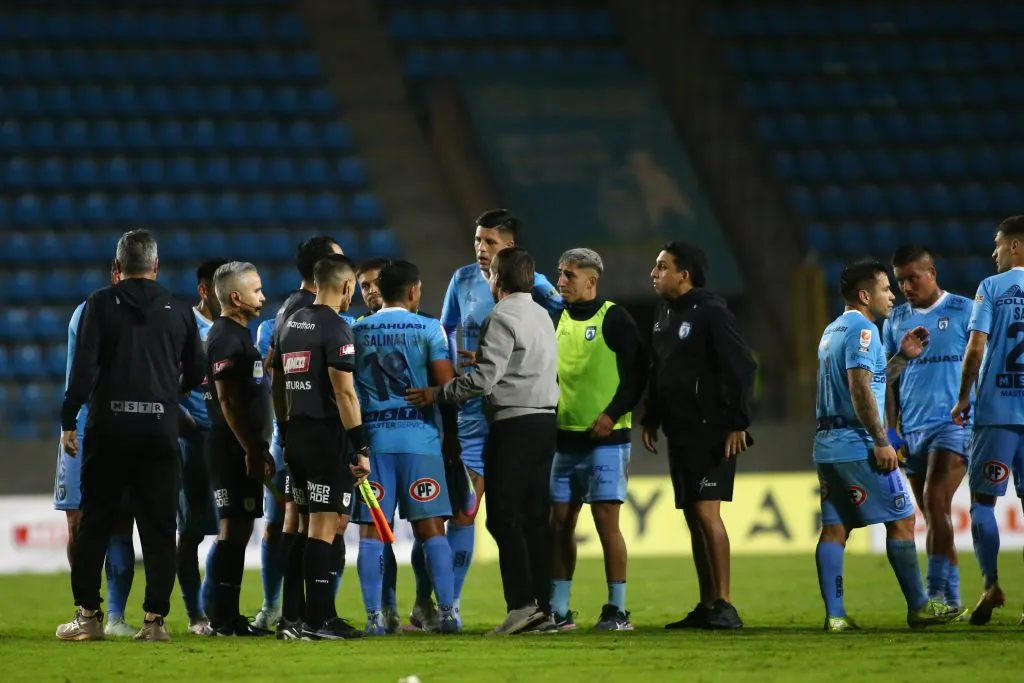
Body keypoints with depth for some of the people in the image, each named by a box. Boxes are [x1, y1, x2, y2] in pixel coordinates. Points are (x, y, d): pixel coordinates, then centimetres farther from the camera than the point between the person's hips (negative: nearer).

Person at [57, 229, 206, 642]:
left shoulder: (101, 303, -1)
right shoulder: (178, 311, 6)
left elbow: (84, 365, -9)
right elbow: (196, 373, 11)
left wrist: (69, 421, -6)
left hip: (109, 425, -1)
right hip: (161, 429, 1)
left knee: (94, 522, 7)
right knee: (158, 526, 4)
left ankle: (87, 614, 5)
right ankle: (155, 619, 0)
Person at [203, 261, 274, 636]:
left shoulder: (239, 335, 19)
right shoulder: (226, 338, -14)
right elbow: (228, 400, -19)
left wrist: (259, 448, 22)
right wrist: (251, 450, -20)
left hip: (242, 449, 10)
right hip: (233, 448, -10)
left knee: (240, 528, 10)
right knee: (233, 528, -9)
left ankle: (228, 616, 13)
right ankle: (223, 619, -9)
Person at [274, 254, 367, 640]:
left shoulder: (289, 326, 14)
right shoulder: (335, 329, -12)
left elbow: (278, 387, 19)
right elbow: (344, 393, -17)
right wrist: (362, 449, -16)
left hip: (297, 435, 8)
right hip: (327, 436, -8)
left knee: (333, 521, 15)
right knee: (323, 525, -7)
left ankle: (323, 613, 15)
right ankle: (315, 620, -8)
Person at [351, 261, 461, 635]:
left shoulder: (356, 332, 8)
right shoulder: (428, 329, 0)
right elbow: (447, 386, -3)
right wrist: (451, 435, 10)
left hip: (372, 437, 1)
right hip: (419, 436, -1)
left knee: (372, 530, 3)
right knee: (431, 527, 2)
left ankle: (374, 616, 0)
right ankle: (447, 611, -2)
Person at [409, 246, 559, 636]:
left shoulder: (503, 318, -10)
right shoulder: (541, 315, 18)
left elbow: (484, 377, -17)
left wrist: (438, 394, -9)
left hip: (515, 424, -9)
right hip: (546, 420, 9)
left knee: (504, 516, -8)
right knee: (535, 518, 8)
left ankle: (522, 603, -16)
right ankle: (544, 608, 5)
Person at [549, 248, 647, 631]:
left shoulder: (613, 319, -6)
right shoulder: (560, 321, 13)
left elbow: (637, 372, -8)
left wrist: (613, 414, -16)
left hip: (606, 437, -7)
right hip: (566, 437, 7)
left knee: (606, 519, -8)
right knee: (560, 522, 5)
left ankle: (617, 610, -3)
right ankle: (558, 611, 10)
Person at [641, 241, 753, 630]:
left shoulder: (710, 313, -12)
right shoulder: (664, 315, 14)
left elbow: (741, 367, -15)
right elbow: (656, 372, 22)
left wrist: (738, 424, -17)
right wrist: (651, 420, 16)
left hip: (712, 434, -9)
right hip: (679, 434, 9)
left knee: (707, 513, -14)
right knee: (693, 518, 9)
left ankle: (724, 606, -13)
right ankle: (706, 606, 13)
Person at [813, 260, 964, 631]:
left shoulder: (833, 331, 20)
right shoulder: (862, 329, -10)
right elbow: (860, 389, -20)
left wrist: (903, 357, 24)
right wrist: (881, 442, -20)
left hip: (827, 445, 9)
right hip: (859, 446, -9)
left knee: (834, 527, 3)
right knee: (902, 519, -1)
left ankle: (834, 614, -2)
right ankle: (918, 607, 2)